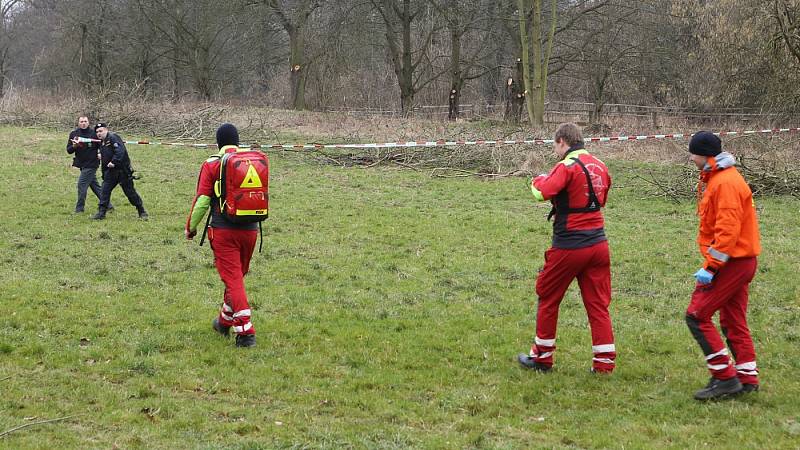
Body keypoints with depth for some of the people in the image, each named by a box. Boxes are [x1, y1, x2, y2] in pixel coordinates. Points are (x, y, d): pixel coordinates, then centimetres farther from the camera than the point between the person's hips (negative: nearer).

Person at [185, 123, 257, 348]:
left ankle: (246, 331, -10)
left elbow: (202, 200, -7)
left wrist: (191, 227, 7)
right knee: (238, 276, 19)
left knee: (233, 279, -2)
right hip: (250, 230, 4)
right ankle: (225, 322, 35)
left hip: (223, 231, -4)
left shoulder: (212, 165, -5)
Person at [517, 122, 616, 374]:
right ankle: (605, 362, 6)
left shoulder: (568, 167, -13)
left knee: (548, 298, 11)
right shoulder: (600, 167, 10)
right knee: (598, 304, 8)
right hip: (598, 244, 6)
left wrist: (538, 180, -3)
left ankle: (542, 357, 20)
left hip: (568, 247, -6)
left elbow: (542, 192, -25)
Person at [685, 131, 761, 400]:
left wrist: (710, 267, -23)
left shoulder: (726, 183, -19)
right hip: (740, 261, 11)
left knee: (697, 316, -9)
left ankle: (725, 378, -7)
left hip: (732, 263, -11)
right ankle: (747, 379, 21)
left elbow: (728, 230, -25)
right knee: (733, 320, 15)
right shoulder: (713, 179, 14)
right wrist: (712, 263, 16)